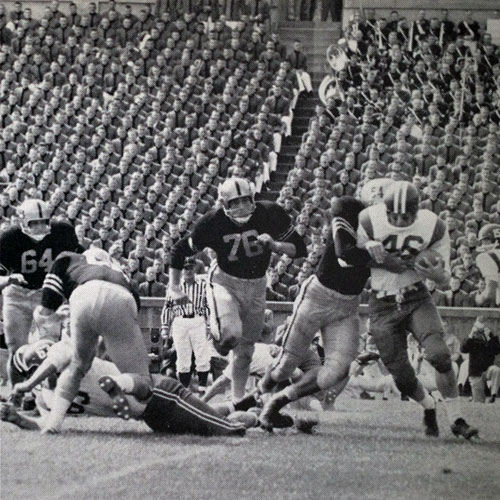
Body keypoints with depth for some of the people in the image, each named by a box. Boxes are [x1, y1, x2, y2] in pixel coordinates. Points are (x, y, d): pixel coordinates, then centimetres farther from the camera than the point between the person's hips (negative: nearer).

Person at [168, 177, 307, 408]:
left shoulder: (270, 214, -15)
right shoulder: (213, 223, -19)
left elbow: (299, 249, -7)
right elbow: (180, 250, -5)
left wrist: (274, 245, -26)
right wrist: (174, 287, -9)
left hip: (256, 286, 3)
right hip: (225, 282, -3)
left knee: (245, 349, 10)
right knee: (230, 333, -29)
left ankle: (238, 398, 27)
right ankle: (216, 331, 7)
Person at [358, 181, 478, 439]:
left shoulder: (433, 227, -10)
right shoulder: (369, 221, -13)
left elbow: (445, 278, 0)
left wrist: (437, 274, -25)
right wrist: (368, 247, -21)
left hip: (416, 298, 0)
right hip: (383, 305, 0)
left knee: (439, 354, -22)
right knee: (402, 376, -2)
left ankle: (456, 418, -8)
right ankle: (428, 407, 31)